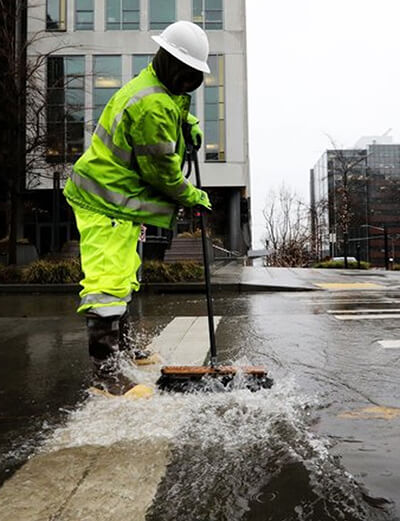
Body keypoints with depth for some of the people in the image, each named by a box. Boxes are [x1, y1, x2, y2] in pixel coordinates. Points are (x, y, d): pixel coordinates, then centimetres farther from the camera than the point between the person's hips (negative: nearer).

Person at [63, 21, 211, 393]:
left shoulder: (155, 86, 12)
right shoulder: (153, 105, -22)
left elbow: (177, 107, 36)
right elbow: (160, 170, -19)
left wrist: (190, 123, 15)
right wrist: (193, 197, -4)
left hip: (118, 198, 12)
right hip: (106, 203, -12)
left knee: (124, 276, 20)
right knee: (108, 281, -15)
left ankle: (122, 348, 36)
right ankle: (105, 370, -10)